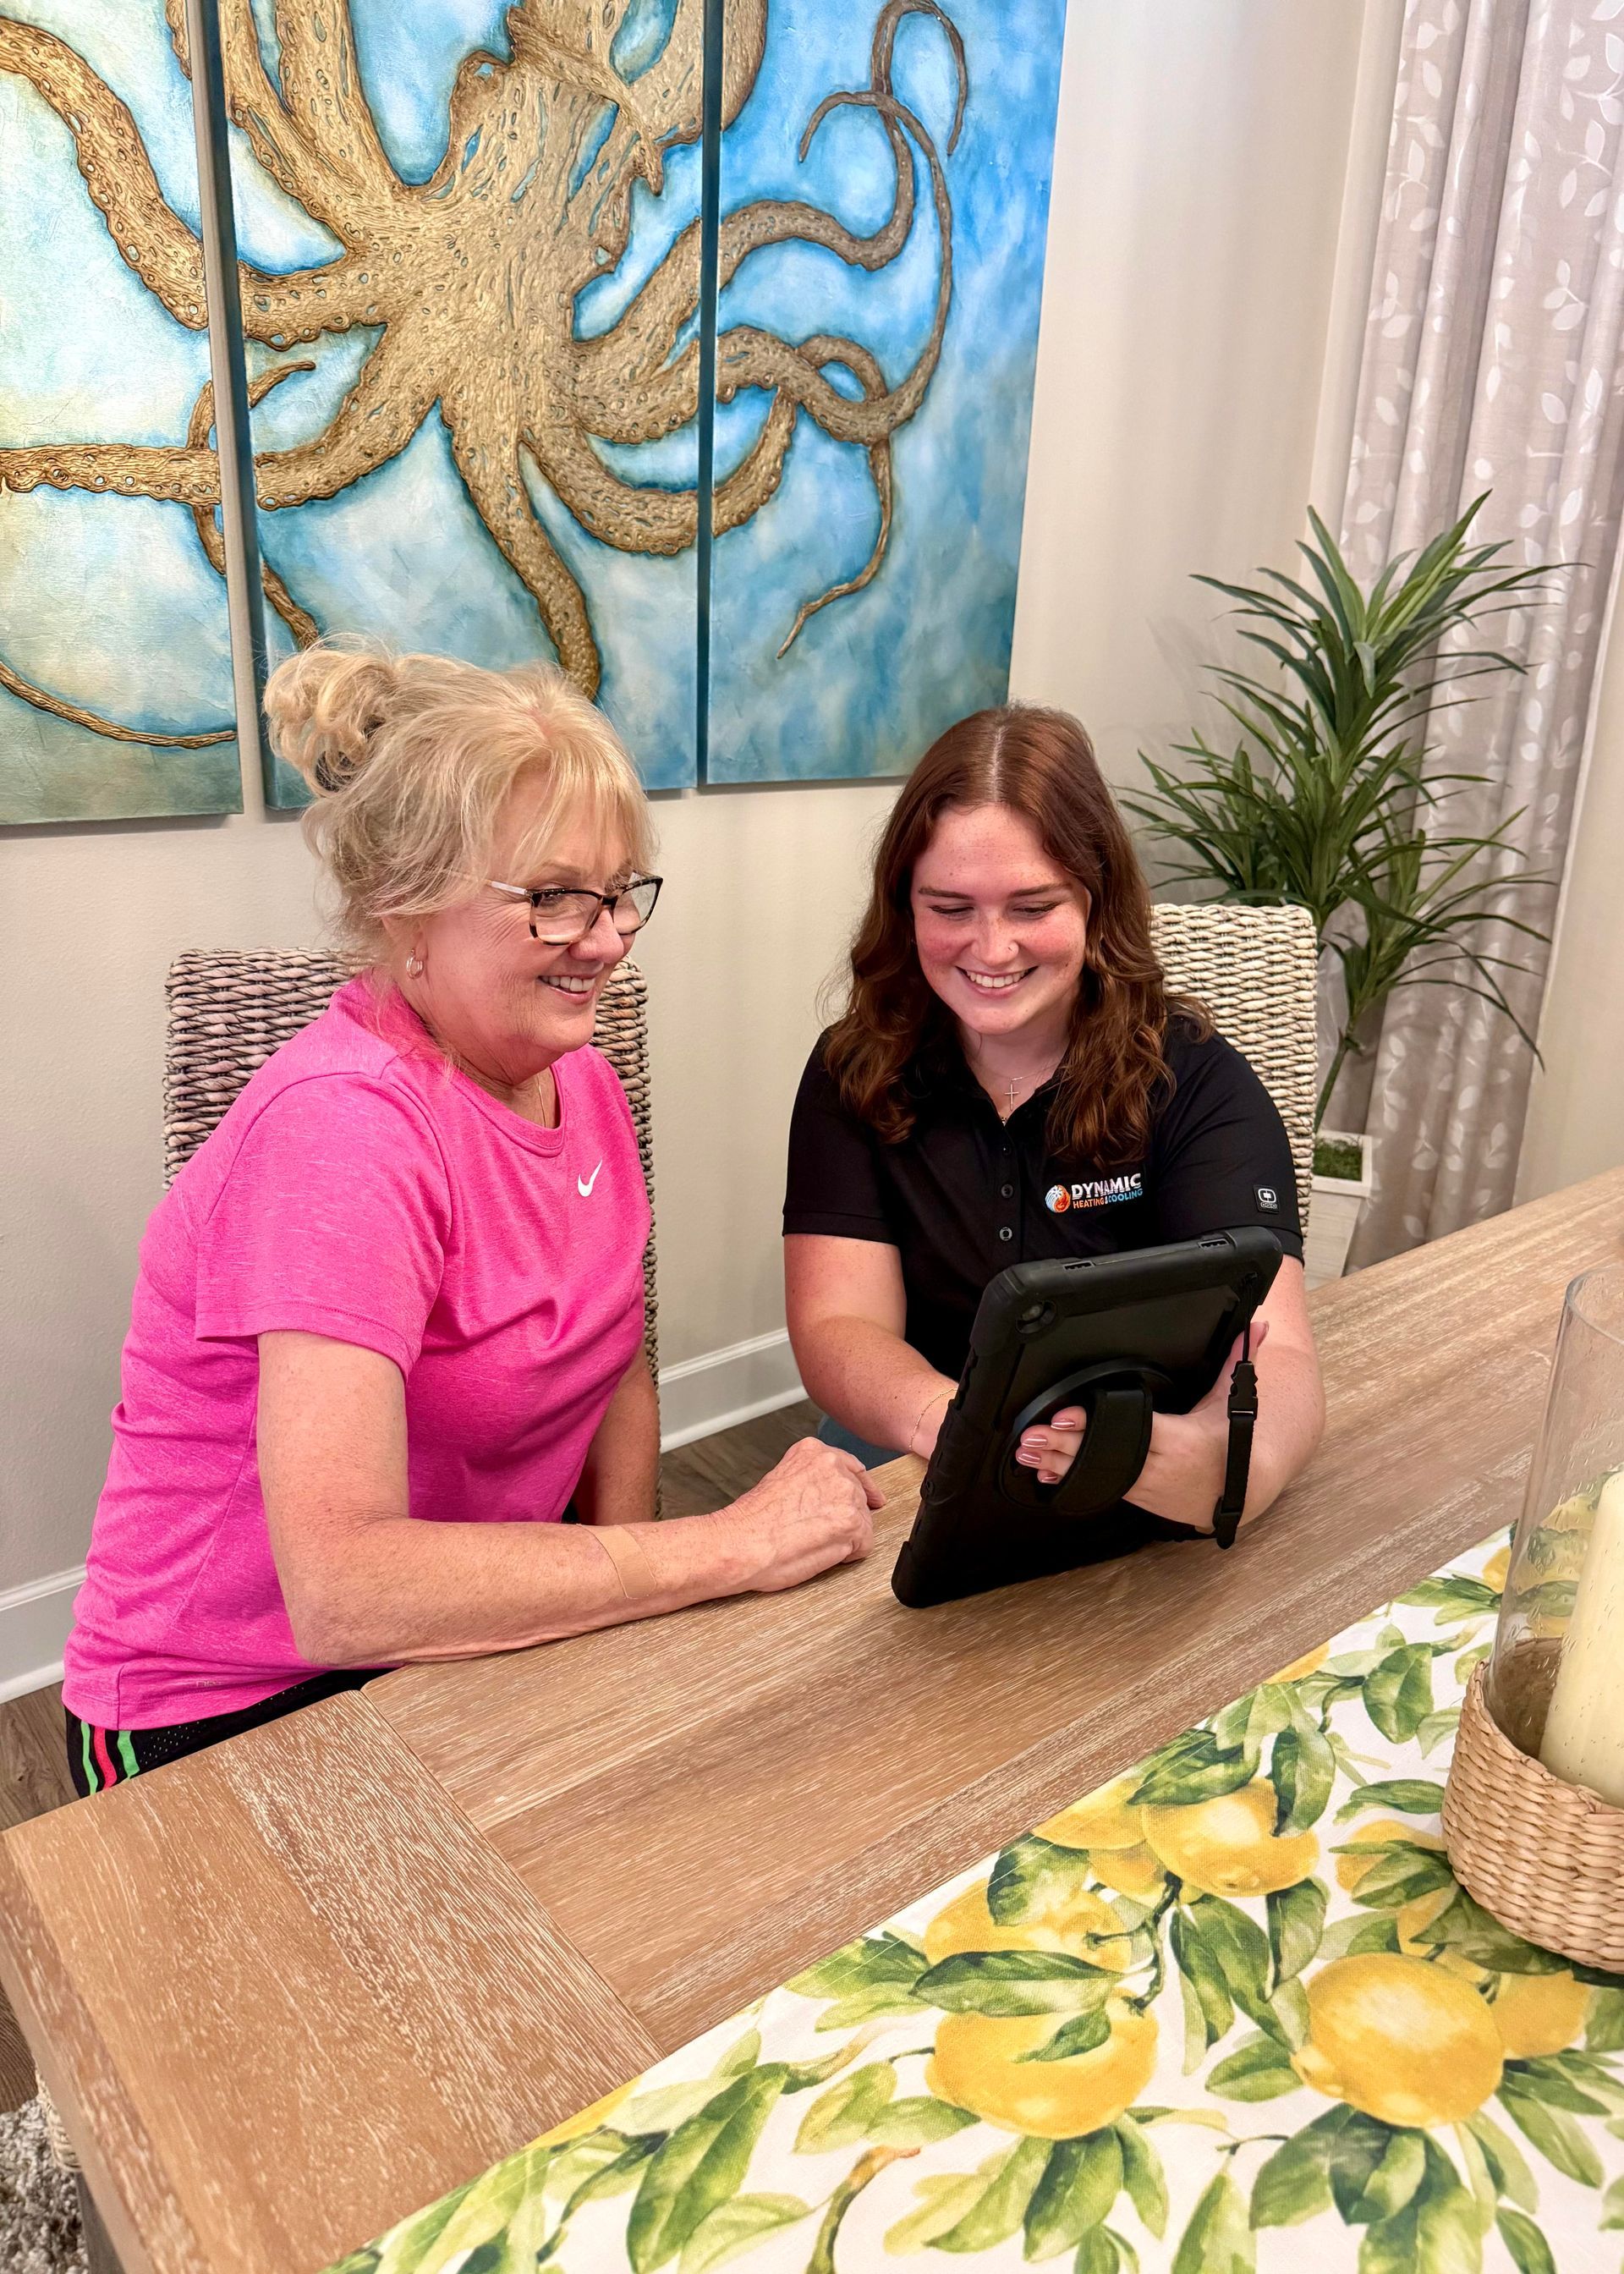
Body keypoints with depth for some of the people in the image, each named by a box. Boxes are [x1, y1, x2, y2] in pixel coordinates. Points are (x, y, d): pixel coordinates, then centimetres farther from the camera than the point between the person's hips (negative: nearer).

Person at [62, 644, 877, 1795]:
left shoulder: (578, 1076, 1)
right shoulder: (339, 1125, -25)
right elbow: (342, 1592, -32)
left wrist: (625, 1569, -8)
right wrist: (733, 1544, -29)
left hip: (471, 1642, 7)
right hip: (242, 1717, -7)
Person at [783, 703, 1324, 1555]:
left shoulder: (1197, 1082, -7)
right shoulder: (855, 1074, -1)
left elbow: (1277, 1351, -20)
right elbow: (836, 1327, -11)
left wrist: (1217, 1462, -45)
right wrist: (949, 1420, -35)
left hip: (1139, 1515, 0)